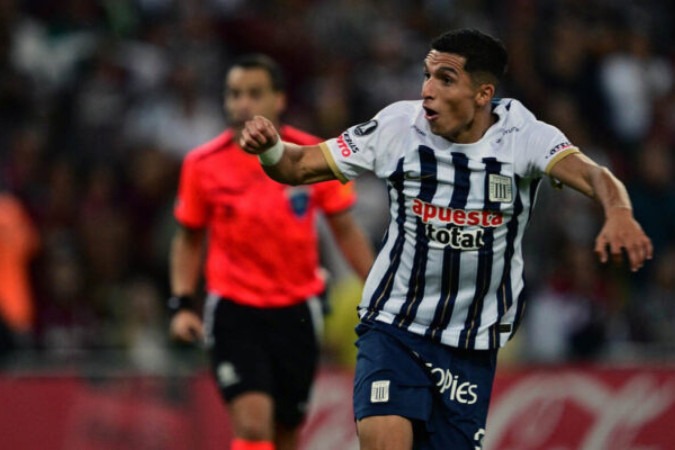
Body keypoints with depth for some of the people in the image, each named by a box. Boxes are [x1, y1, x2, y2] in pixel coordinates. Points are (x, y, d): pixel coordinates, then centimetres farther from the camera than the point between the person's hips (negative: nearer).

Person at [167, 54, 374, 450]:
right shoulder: (203, 165, -4)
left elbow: (345, 230, 7)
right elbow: (189, 239, 9)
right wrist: (182, 304, 0)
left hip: (297, 310, 2)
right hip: (233, 311, -2)